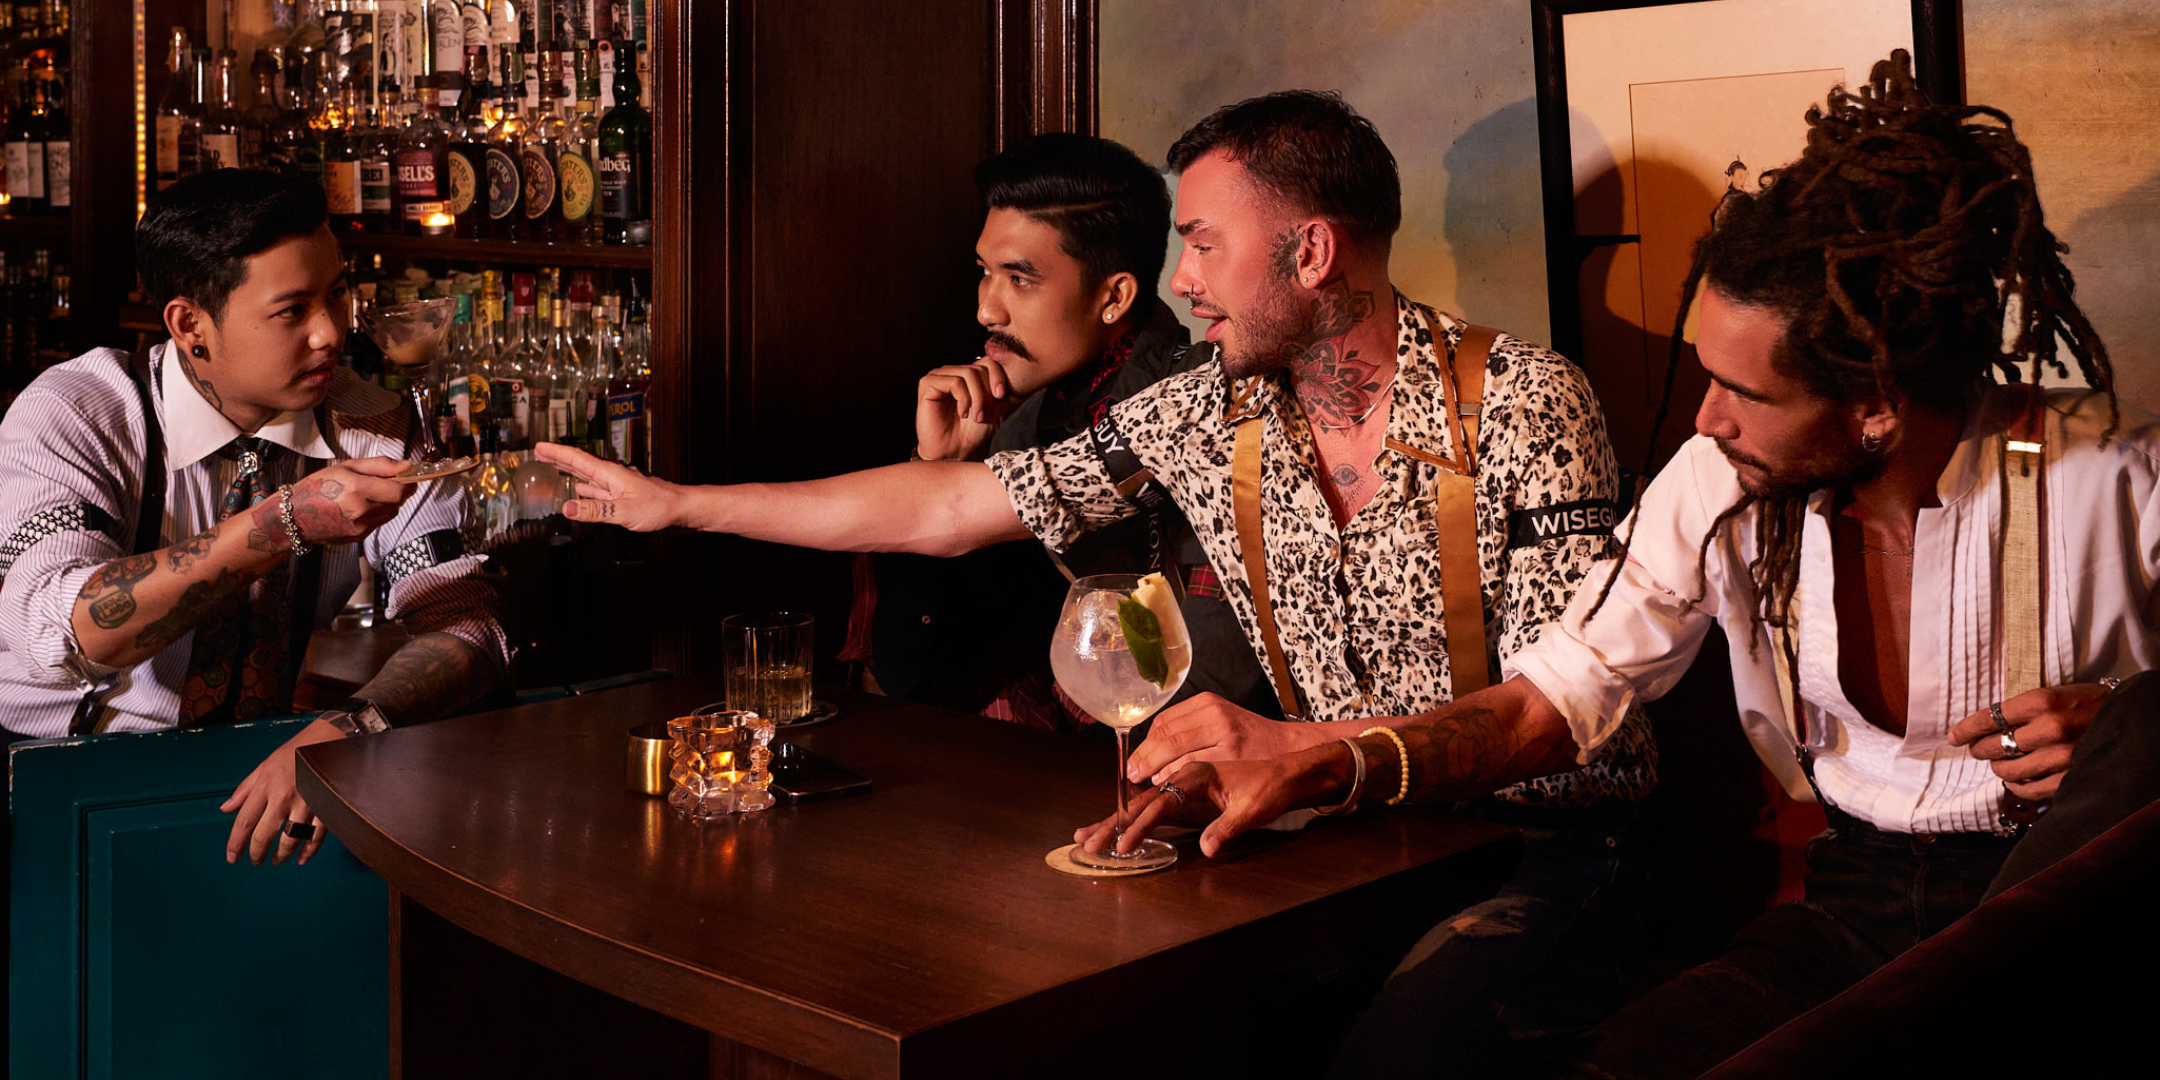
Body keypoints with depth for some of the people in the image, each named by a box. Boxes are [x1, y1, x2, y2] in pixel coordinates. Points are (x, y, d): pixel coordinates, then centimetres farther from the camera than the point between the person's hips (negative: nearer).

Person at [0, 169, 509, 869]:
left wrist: (350, 728, -31)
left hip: (261, 772, 4)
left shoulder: (376, 429, -4)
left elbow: (463, 622, -11)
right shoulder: (69, 415, -13)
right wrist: (286, 524, -38)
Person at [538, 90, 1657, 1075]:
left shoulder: (1521, 401, -11)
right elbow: (941, 510, 8)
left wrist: (1295, 745, -31)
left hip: (1544, 847, -4)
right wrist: (678, 503, 11)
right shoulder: (1208, 413, 2)